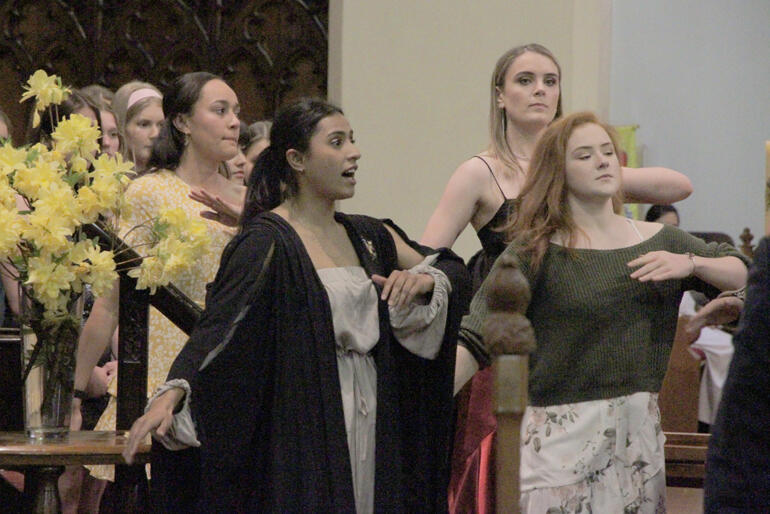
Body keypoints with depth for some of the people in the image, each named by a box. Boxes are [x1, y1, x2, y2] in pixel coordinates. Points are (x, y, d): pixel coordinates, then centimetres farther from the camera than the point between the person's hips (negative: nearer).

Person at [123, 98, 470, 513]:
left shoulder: (367, 237, 12)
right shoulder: (268, 242, -9)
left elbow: (454, 272, 20)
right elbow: (216, 327, -18)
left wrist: (423, 279, -3)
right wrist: (170, 396, -33)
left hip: (371, 428, 7)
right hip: (300, 431, -7)